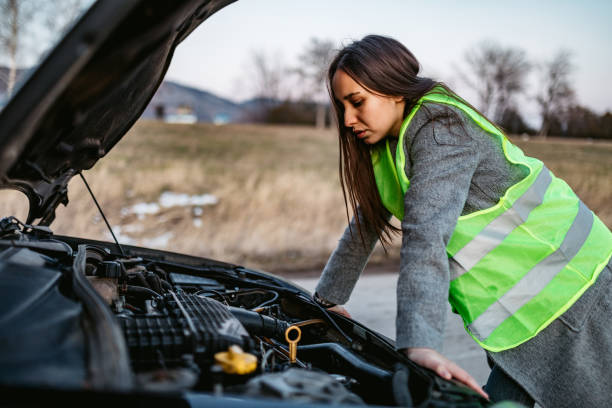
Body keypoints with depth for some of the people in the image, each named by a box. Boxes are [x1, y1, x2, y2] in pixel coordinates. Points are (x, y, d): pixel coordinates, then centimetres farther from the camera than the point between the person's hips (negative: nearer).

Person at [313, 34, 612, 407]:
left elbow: (425, 236, -36)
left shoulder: (440, 130, -23)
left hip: (571, 286, -8)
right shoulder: (389, 144, 7)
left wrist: (419, 344, -44)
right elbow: (365, 226, 17)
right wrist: (327, 299, 20)